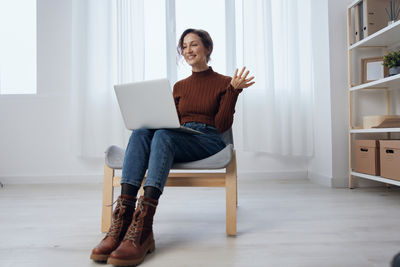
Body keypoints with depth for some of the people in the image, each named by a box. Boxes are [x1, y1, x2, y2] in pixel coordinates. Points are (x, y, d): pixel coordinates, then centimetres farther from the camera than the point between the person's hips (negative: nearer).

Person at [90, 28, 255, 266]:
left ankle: (143, 228, -47)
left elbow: (222, 125, -2)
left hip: (209, 142, -4)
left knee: (163, 135, -35)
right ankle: (122, 220, -42)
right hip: (179, 138, 4)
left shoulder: (223, 83, 10)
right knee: (141, 131, -29)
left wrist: (234, 90, -9)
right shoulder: (180, 86, 23)